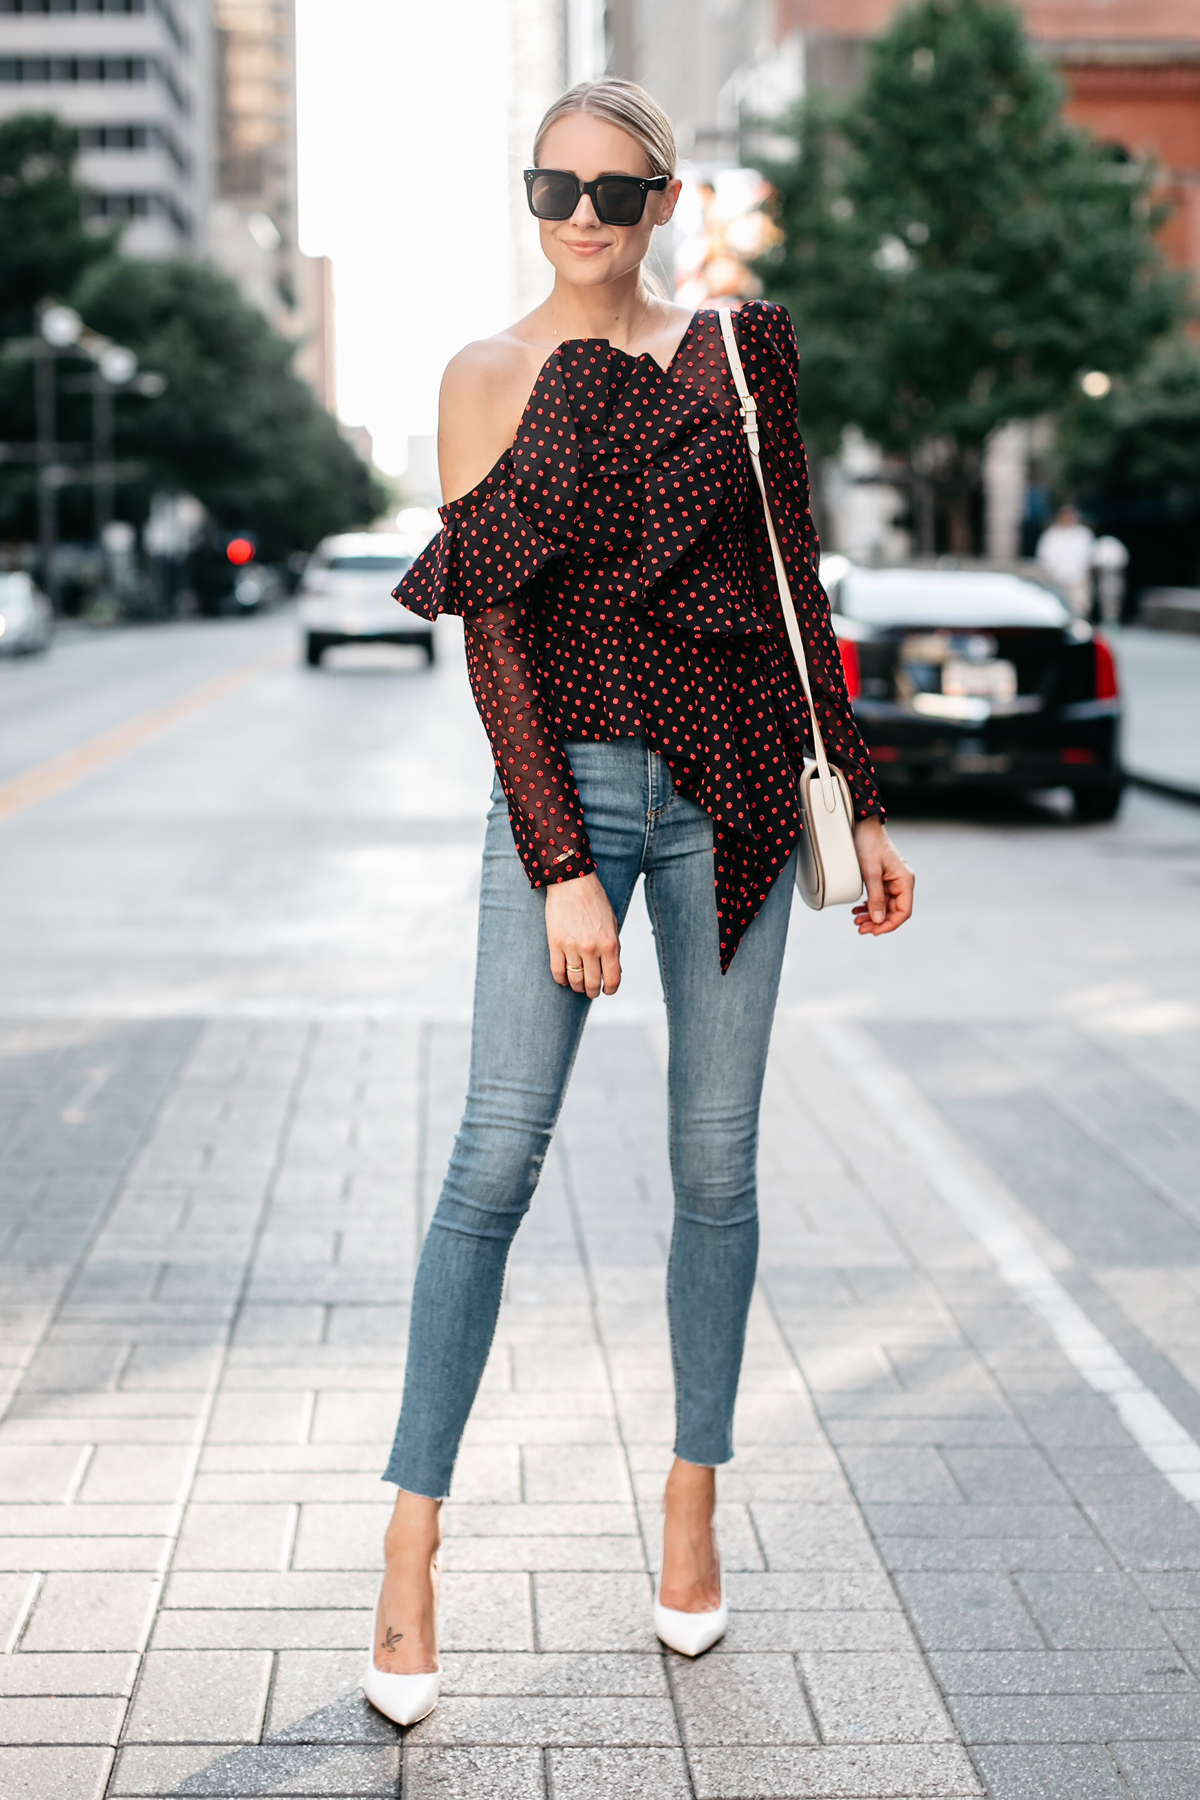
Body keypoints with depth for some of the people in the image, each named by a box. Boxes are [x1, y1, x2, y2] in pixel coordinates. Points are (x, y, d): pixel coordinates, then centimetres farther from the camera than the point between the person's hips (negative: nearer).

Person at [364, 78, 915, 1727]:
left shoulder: (740, 351, 7)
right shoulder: (488, 378, 1)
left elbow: (795, 588, 10)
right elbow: (492, 638, -5)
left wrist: (861, 802, 8)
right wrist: (562, 868, -12)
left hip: (729, 797, 2)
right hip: (565, 792, -2)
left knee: (717, 1163, 6)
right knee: (496, 1158, -8)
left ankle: (693, 1499, 22)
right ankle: (412, 1543, 0)